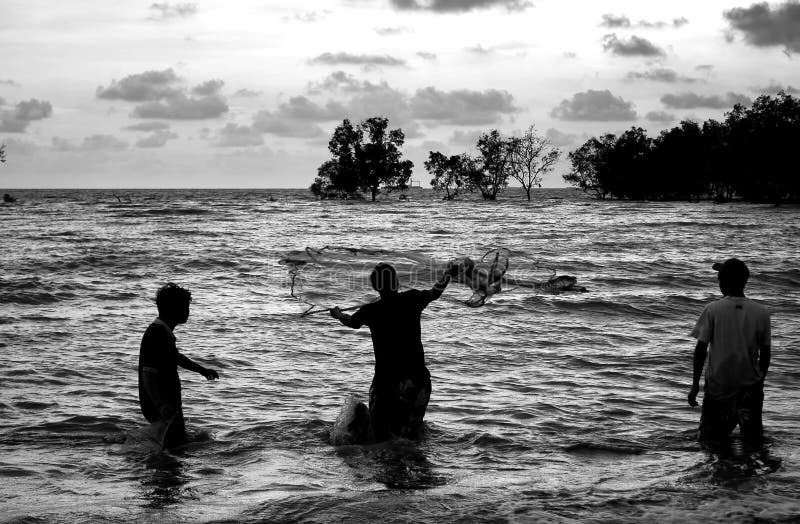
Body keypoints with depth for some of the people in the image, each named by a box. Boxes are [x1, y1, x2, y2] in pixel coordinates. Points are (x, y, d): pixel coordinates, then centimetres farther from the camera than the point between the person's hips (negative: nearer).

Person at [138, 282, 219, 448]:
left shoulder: (164, 332, 11)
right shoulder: (157, 334, -22)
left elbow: (176, 357, 32)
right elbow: (148, 376, -30)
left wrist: (201, 370, 45)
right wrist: (161, 406, -43)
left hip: (170, 405, 10)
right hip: (161, 409, -10)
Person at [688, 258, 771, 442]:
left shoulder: (713, 310, -8)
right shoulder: (761, 312, -1)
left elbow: (701, 349, -7)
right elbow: (765, 353, 5)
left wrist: (695, 385, 1)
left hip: (718, 383, -1)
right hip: (749, 383, 1)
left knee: (708, 436, 12)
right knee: (753, 437, 13)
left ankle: (725, 419, -9)